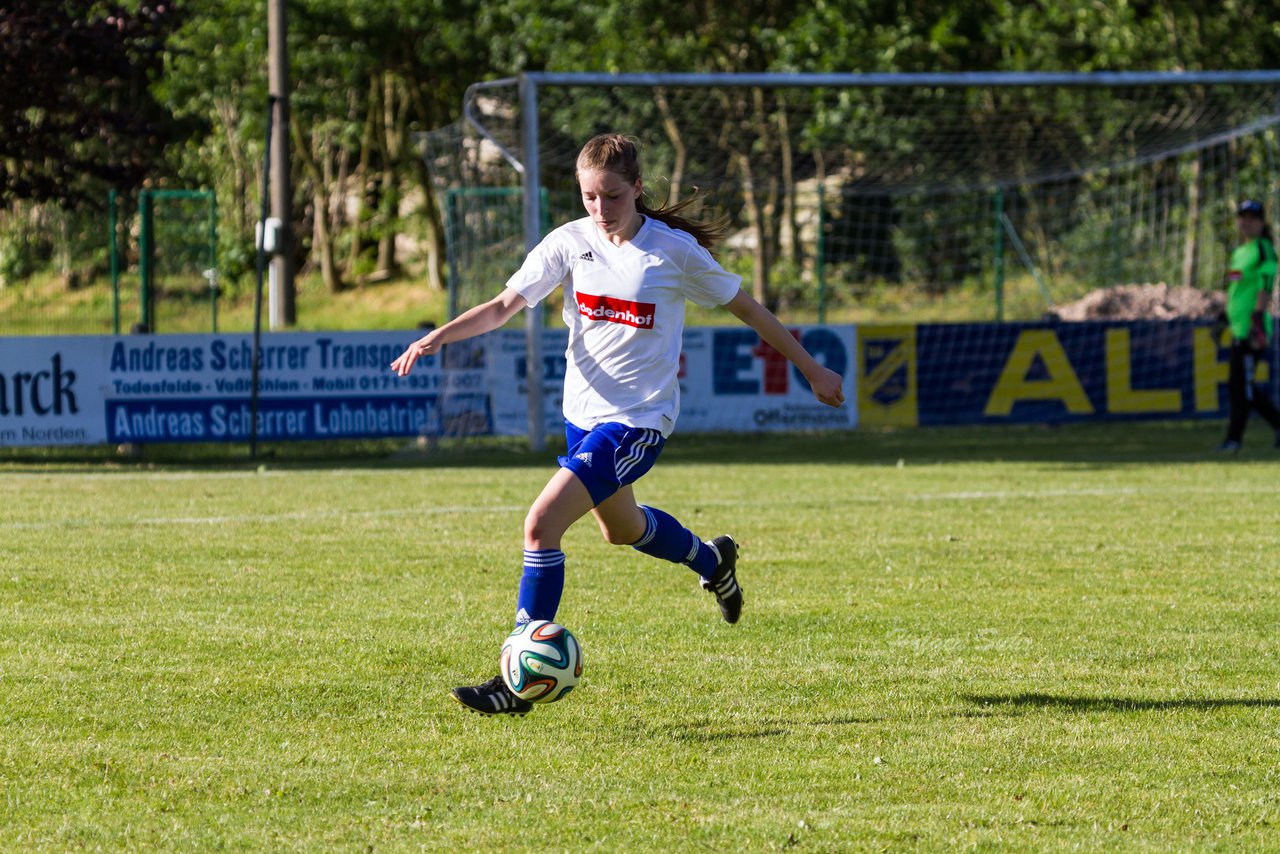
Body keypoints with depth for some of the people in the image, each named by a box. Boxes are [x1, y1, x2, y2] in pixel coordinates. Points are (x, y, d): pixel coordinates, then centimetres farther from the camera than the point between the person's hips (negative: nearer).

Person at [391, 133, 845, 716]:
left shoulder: (675, 250, -13)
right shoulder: (571, 243, -3)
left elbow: (745, 307, 0)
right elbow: (504, 306, -7)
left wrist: (811, 368, 6)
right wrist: (438, 337, -25)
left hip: (638, 420, -6)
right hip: (583, 411, 6)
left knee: (542, 523, -20)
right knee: (619, 528, 28)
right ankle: (712, 562, 61)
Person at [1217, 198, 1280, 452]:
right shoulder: (1239, 252, 20)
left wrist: (1258, 317, -25)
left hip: (1252, 327, -10)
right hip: (1238, 327, 10)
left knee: (1238, 384, -9)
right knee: (1241, 385, 11)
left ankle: (1234, 438, -6)